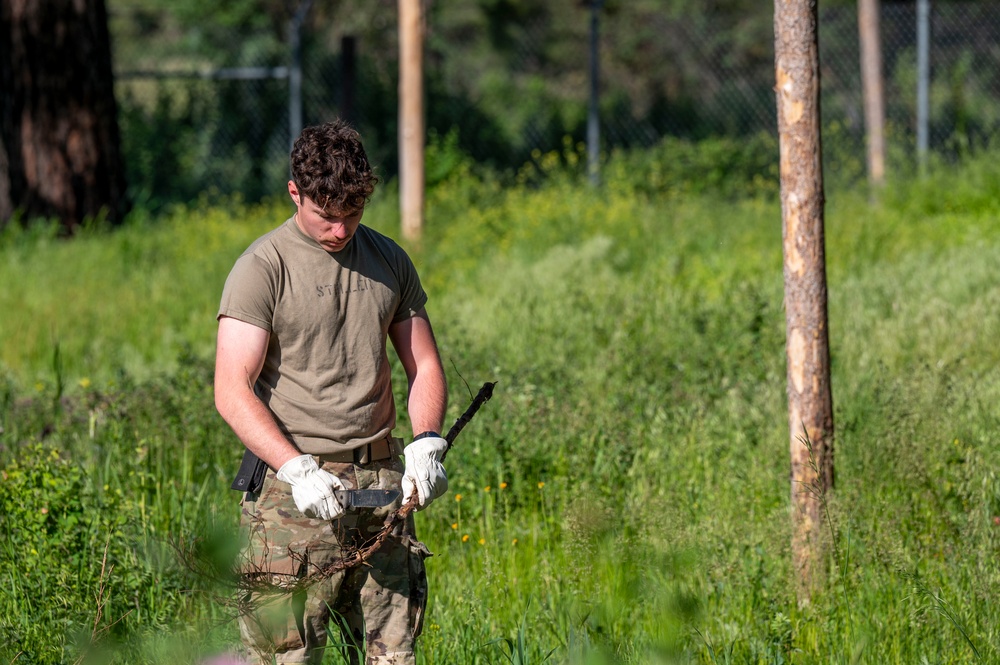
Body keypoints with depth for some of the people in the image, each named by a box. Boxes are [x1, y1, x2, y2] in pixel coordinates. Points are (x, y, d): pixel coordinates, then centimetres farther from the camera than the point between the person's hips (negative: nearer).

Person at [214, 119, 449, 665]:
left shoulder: (389, 261, 12)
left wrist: (426, 442, -3)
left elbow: (423, 365, 18)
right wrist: (297, 468, -24)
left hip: (381, 483, 5)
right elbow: (232, 393, -11)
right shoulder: (263, 268, -5)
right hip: (295, 493, -5)